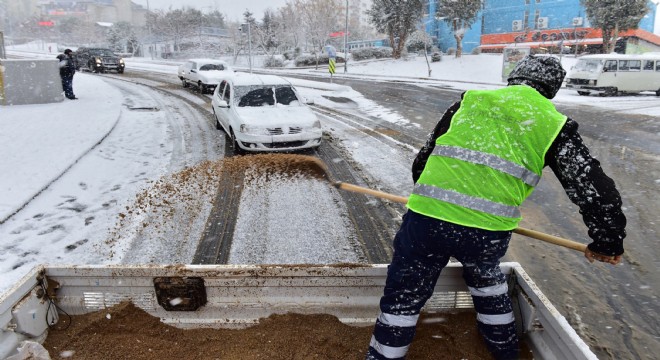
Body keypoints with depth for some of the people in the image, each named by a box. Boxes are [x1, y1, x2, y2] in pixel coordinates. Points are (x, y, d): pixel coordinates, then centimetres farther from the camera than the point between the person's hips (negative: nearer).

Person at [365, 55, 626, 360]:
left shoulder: (469, 101, 16)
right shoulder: (553, 125, 11)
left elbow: (423, 159, 20)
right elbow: (594, 189, 10)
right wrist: (608, 242, 25)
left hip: (426, 220, -1)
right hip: (489, 235, 2)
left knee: (402, 299, 15)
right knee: (486, 277, 34)